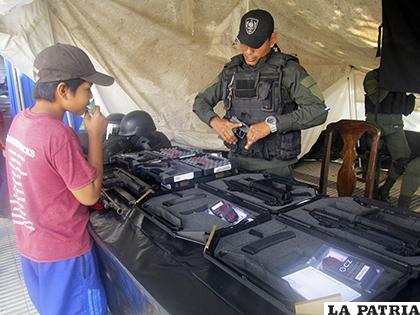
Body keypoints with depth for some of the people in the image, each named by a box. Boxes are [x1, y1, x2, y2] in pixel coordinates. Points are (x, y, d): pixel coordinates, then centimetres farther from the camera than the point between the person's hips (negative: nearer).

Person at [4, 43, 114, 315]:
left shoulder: (21, 120, -2)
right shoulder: (58, 134, -29)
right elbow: (90, 195, -21)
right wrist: (96, 135, -18)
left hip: (30, 243, 8)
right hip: (62, 250, -8)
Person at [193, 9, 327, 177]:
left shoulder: (288, 70, -9)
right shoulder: (232, 71, 6)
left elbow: (318, 111, -19)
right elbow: (200, 102, 11)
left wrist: (272, 124, -27)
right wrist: (215, 121, -10)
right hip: (236, 161, 4)